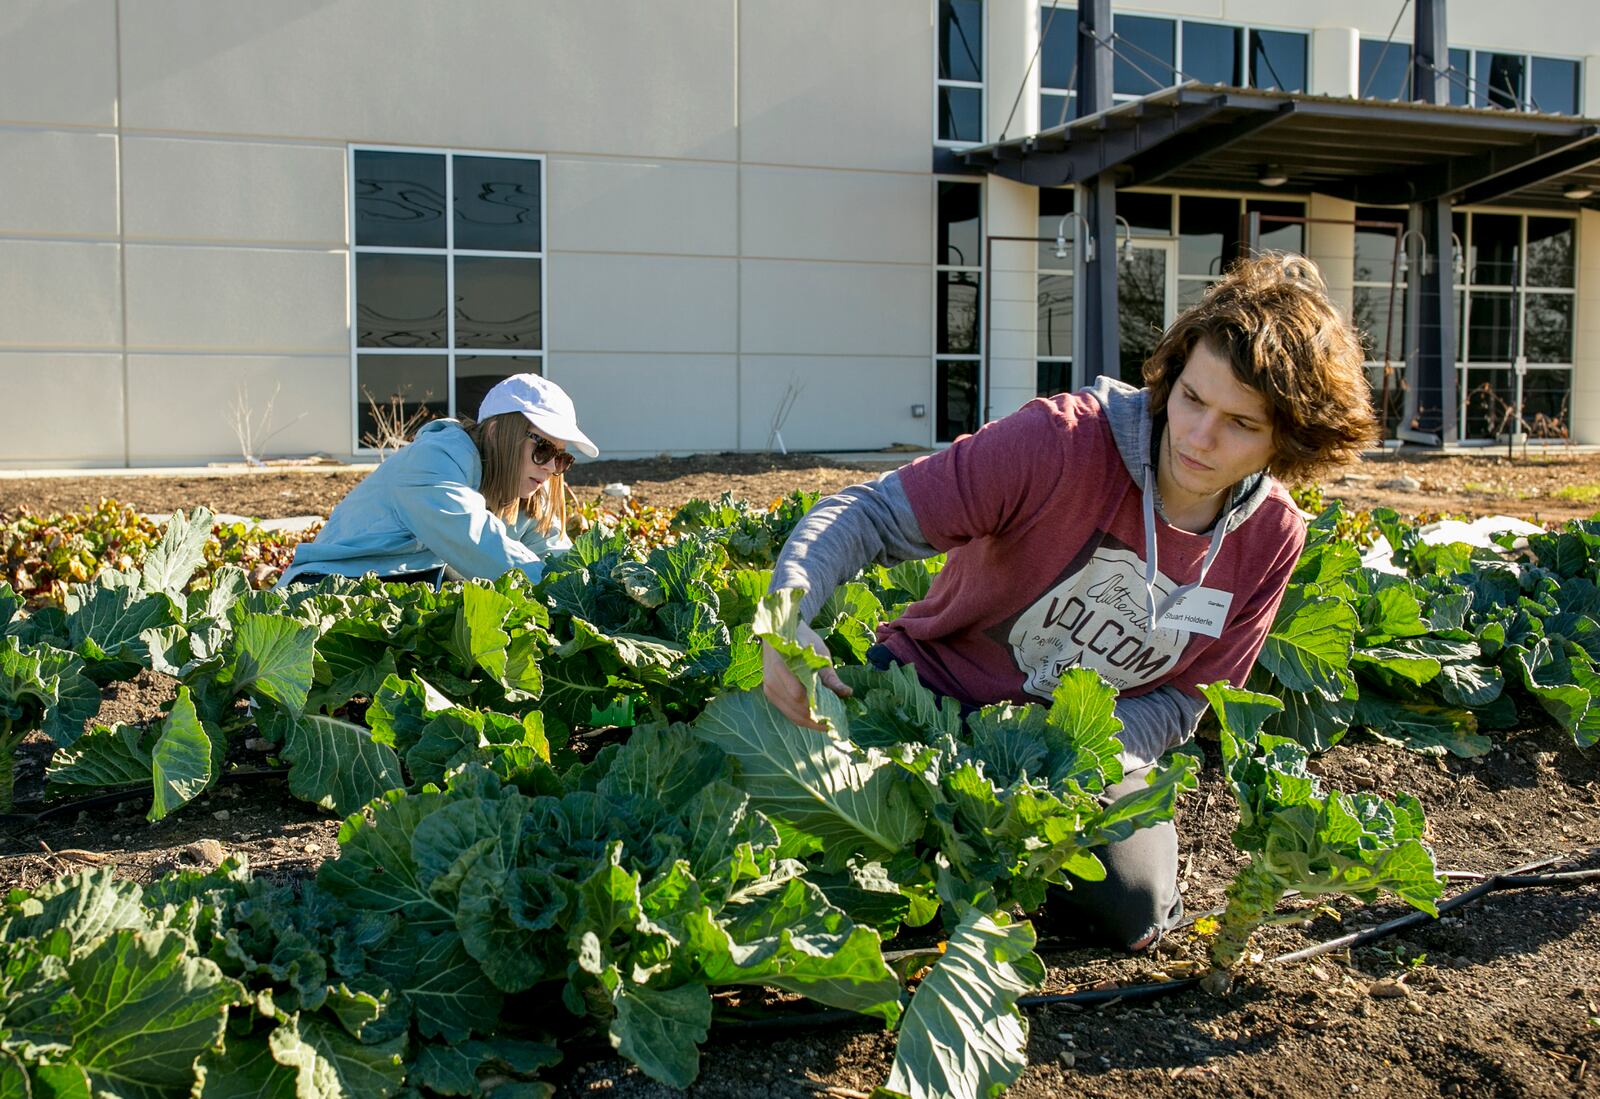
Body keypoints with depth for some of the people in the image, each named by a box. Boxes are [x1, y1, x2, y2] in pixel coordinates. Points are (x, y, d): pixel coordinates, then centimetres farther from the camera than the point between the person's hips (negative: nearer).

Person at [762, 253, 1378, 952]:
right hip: (934, 690, -2)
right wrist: (788, 615, -45)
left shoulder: (1272, 538, -10)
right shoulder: (1064, 443, -26)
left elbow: (1182, 699, -3)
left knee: (1133, 913, -19)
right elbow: (874, 514, -26)